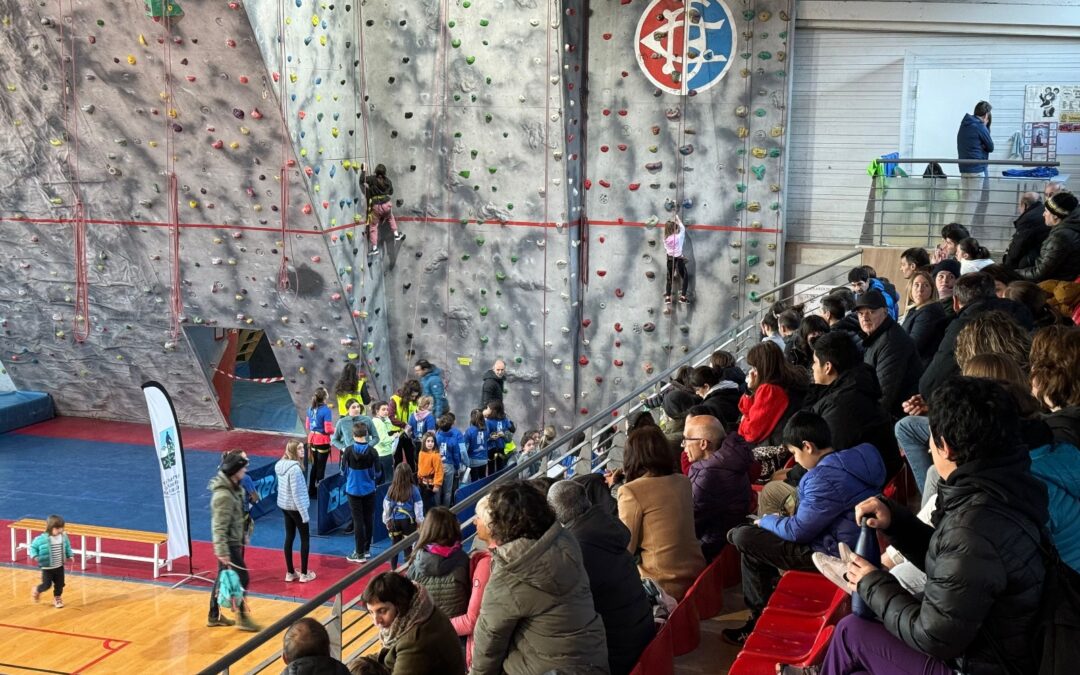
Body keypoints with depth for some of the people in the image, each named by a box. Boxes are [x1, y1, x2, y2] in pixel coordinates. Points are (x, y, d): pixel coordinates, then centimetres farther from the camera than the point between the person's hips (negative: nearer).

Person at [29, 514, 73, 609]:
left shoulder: (64, 537, -7)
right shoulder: (42, 539, -20)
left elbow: (67, 547, 11)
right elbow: (33, 547, -8)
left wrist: (70, 555, 1)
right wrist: (35, 556, -21)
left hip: (59, 567, 4)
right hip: (47, 568, -4)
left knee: (59, 584, 11)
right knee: (47, 585, 2)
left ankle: (57, 599, 33)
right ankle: (36, 590, 34)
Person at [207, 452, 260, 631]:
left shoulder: (234, 488, 5)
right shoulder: (223, 495, -25)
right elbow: (219, 527, -26)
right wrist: (222, 551, -27)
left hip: (233, 542, 9)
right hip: (228, 544, -9)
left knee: (223, 578, 16)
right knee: (241, 577, -2)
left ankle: (214, 616, 26)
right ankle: (242, 617, 9)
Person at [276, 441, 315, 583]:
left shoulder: (280, 464, 1)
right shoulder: (295, 468, -25)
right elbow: (296, 493, -24)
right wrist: (304, 513, -19)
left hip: (284, 505, 8)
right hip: (295, 507, -8)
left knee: (289, 537, 14)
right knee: (305, 538, 6)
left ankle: (290, 573, 21)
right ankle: (304, 574, 11)